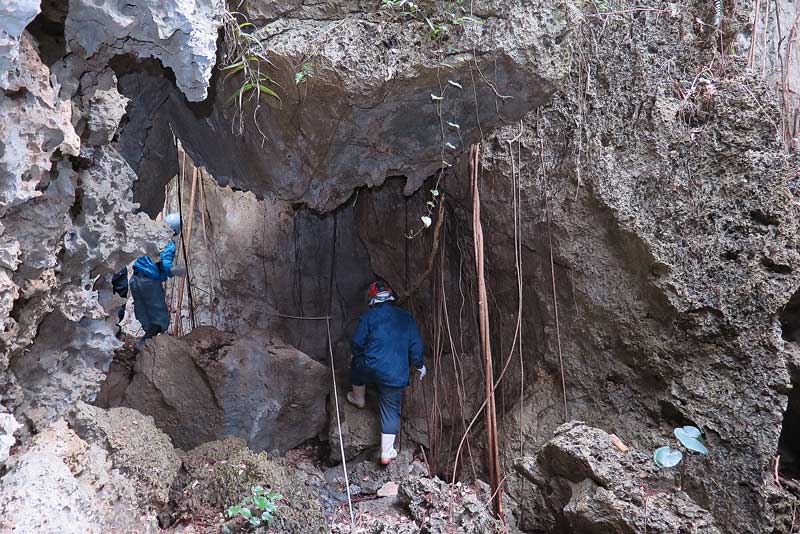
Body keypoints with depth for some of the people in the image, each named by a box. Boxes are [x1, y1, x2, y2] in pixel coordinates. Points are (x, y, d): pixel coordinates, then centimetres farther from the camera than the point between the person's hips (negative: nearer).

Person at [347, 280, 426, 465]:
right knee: (391, 410, 12)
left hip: (370, 368, -1)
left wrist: (359, 355, 20)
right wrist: (420, 365, 21)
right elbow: (416, 345, 6)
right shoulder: (406, 317, 6)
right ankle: (386, 452, 14)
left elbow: (356, 343, -1)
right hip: (396, 375, 1)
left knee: (357, 364, 33)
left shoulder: (370, 315, -2)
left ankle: (358, 399, 50)